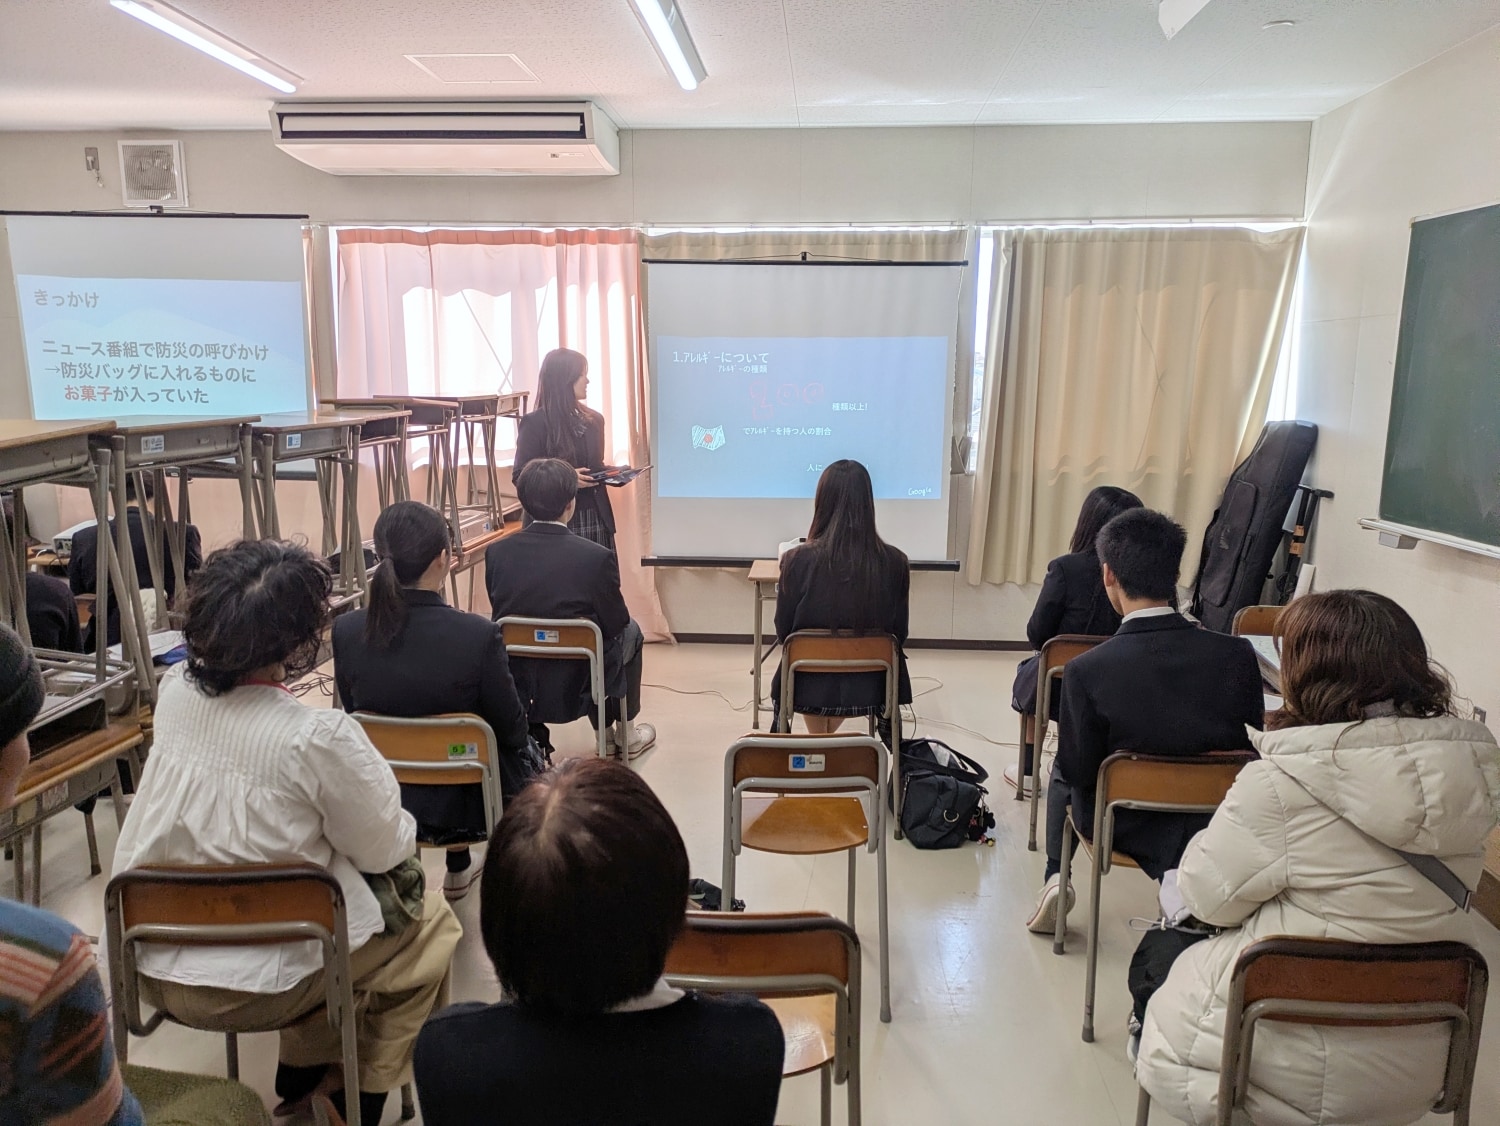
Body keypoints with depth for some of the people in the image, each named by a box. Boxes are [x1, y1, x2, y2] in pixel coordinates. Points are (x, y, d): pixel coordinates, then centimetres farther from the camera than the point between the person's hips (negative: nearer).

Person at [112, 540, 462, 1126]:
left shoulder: (174, 690, -9)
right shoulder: (319, 737, -28)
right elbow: (383, 851, -14)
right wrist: (405, 827, 6)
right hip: (252, 986, -6)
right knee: (432, 923, 15)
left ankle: (303, 1064, 37)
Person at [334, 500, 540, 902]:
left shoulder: (345, 631, -16)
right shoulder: (478, 634, -27)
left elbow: (354, 715, 2)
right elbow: (512, 729, -14)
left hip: (379, 802, 4)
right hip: (464, 802, -4)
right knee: (523, 752, 30)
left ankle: (458, 870, 48)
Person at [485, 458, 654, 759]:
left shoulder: (496, 553, -10)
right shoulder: (597, 557, -22)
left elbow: (501, 616, 5)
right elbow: (616, 624, -8)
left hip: (515, 688, 5)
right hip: (576, 689, -4)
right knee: (631, 632, 26)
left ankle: (605, 732, 44)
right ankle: (626, 734, 38)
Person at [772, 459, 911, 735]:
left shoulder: (798, 560, -19)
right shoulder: (895, 562, -15)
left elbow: (783, 632, -6)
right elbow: (899, 635, -3)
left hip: (810, 686, -1)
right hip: (870, 685, 1)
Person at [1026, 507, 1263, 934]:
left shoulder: (1085, 670, -26)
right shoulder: (1237, 655, -19)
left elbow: (1079, 773, -15)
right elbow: (1254, 738, -4)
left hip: (1126, 830, -2)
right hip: (1218, 824, 2)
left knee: (1062, 769, 27)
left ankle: (1056, 878, 19)